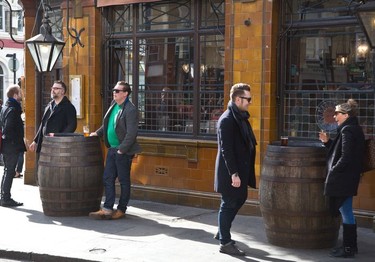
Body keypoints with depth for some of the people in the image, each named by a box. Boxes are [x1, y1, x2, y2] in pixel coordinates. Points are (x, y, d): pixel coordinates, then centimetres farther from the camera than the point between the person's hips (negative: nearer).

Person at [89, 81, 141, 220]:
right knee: (107, 179, 7)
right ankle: (107, 209, 11)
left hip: (124, 151, -8)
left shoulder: (130, 110, -17)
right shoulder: (114, 104, 10)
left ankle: (121, 210, 14)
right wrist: (98, 133, 15)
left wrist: (121, 150, -18)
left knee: (124, 181, 4)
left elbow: (131, 133, -20)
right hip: (112, 149, 8)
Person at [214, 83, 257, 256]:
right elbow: (226, 149, -22)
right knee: (228, 204, 1)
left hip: (241, 169, 9)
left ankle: (222, 232, 34)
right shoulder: (227, 120, -19)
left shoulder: (241, 117, 10)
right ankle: (225, 243, 13)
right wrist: (234, 174, -23)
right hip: (230, 171, -9)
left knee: (239, 199, 19)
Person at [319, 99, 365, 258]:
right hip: (349, 178, 10)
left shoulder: (347, 130, -17)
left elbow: (345, 157, -23)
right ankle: (350, 245, 23)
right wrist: (327, 142, 9)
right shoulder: (354, 129, 13)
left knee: (345, 212, -3)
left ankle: (348, 248, 4)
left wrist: (333, 171, -13)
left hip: (342, 179, -10)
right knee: (346, 212, 15)